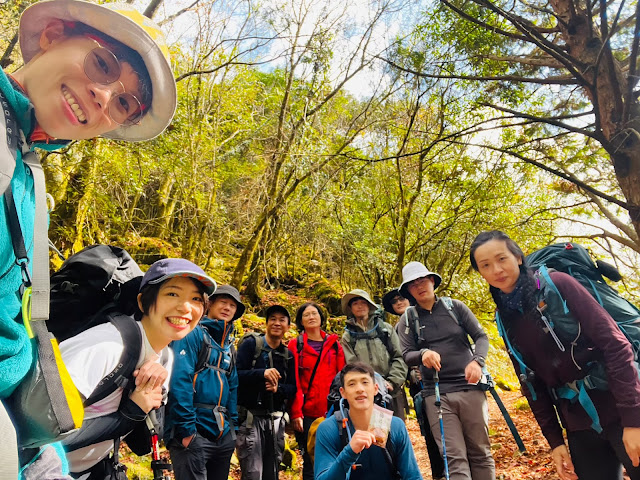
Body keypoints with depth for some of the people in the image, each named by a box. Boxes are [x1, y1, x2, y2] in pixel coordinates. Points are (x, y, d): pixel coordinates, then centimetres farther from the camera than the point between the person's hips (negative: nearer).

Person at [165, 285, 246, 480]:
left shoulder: (228, 346, 14)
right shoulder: (193, 333, -8)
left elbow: (232, 388, 15)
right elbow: (180, 380, -17)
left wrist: (233, 426, 7)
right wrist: (186, 428, -20)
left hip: (223, 434, 8)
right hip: (193, 432, -7)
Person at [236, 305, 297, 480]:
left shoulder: (288, 355, 10)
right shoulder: (251, 343, -4)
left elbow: (292, 388, 8)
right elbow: (236, 374, -12)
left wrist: (278, 388, -12)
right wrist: (262, 373, -26)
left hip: (276, 420, 5)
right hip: (251, 417, -5)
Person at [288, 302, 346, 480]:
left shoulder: (334, 344, 9)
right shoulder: (295, 345, 2)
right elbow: (294, 382, -4)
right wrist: (296, 413, -10)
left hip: (331, 412, 2)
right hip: (307, 414, -2)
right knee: (311, 461, 5)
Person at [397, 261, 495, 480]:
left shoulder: (455, 307, 4)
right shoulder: (407, 319, 3)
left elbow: (481, 336, 3)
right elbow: (406, 355, -1)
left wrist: (477, 361, -16)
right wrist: (423, 354, -24)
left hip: (470, 388, 1)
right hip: (436, 394, 0)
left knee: (480, 452, 10)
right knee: (455, 458, -2)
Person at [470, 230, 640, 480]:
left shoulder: (556, 283, -13)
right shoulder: (507, 318, 2)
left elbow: (615, 344, -15)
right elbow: (532, 382, 7)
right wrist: (554, 439, 5)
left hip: (619, 412, -4)